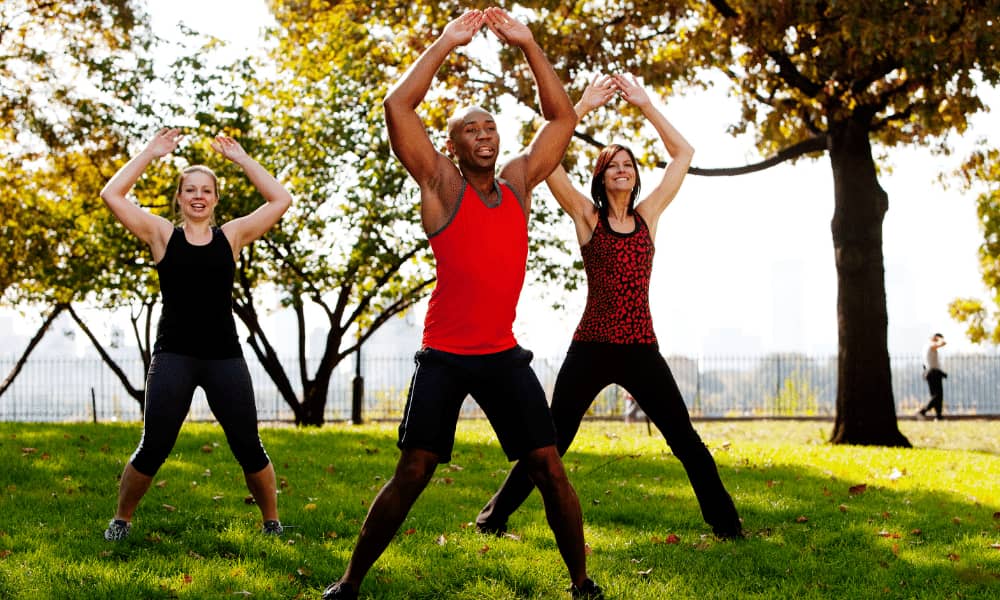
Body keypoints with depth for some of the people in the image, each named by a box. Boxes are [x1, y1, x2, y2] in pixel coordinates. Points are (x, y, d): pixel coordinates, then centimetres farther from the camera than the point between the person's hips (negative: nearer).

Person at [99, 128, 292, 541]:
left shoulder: (231, 236, 8)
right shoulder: (162, 235, 6)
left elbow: (280, 200, 4)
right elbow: (111, 194, -2)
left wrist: (240, 158, 6)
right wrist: (150, 153, 2)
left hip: (224, 356, 1)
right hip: (173, 356, -1)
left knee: (248, 447, 2)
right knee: (153, 448, -2)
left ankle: (272, 522, 19)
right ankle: (121, 519, 19)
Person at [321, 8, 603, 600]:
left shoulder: (519, 182, 11)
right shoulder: (441, 184, 0)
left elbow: (563, 117, 13)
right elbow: (398, 106, -9)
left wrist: (528, 44, 6)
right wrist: (446, 44, -5)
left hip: (505, 356, 3)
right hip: (444, 357, -3)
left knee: (550, 468, 0)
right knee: (411, 475, -3)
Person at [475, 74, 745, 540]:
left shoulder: (647, 215, 10)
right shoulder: (587, 216, 3)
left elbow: (683, 154, 12)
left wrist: (644, 104, 8)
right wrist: (584, 105, -3)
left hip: (642, 350, 2)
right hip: (591, 348, -2)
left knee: (687, 441, 5)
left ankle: (726, 522, 16)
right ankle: (494, 515, 13)